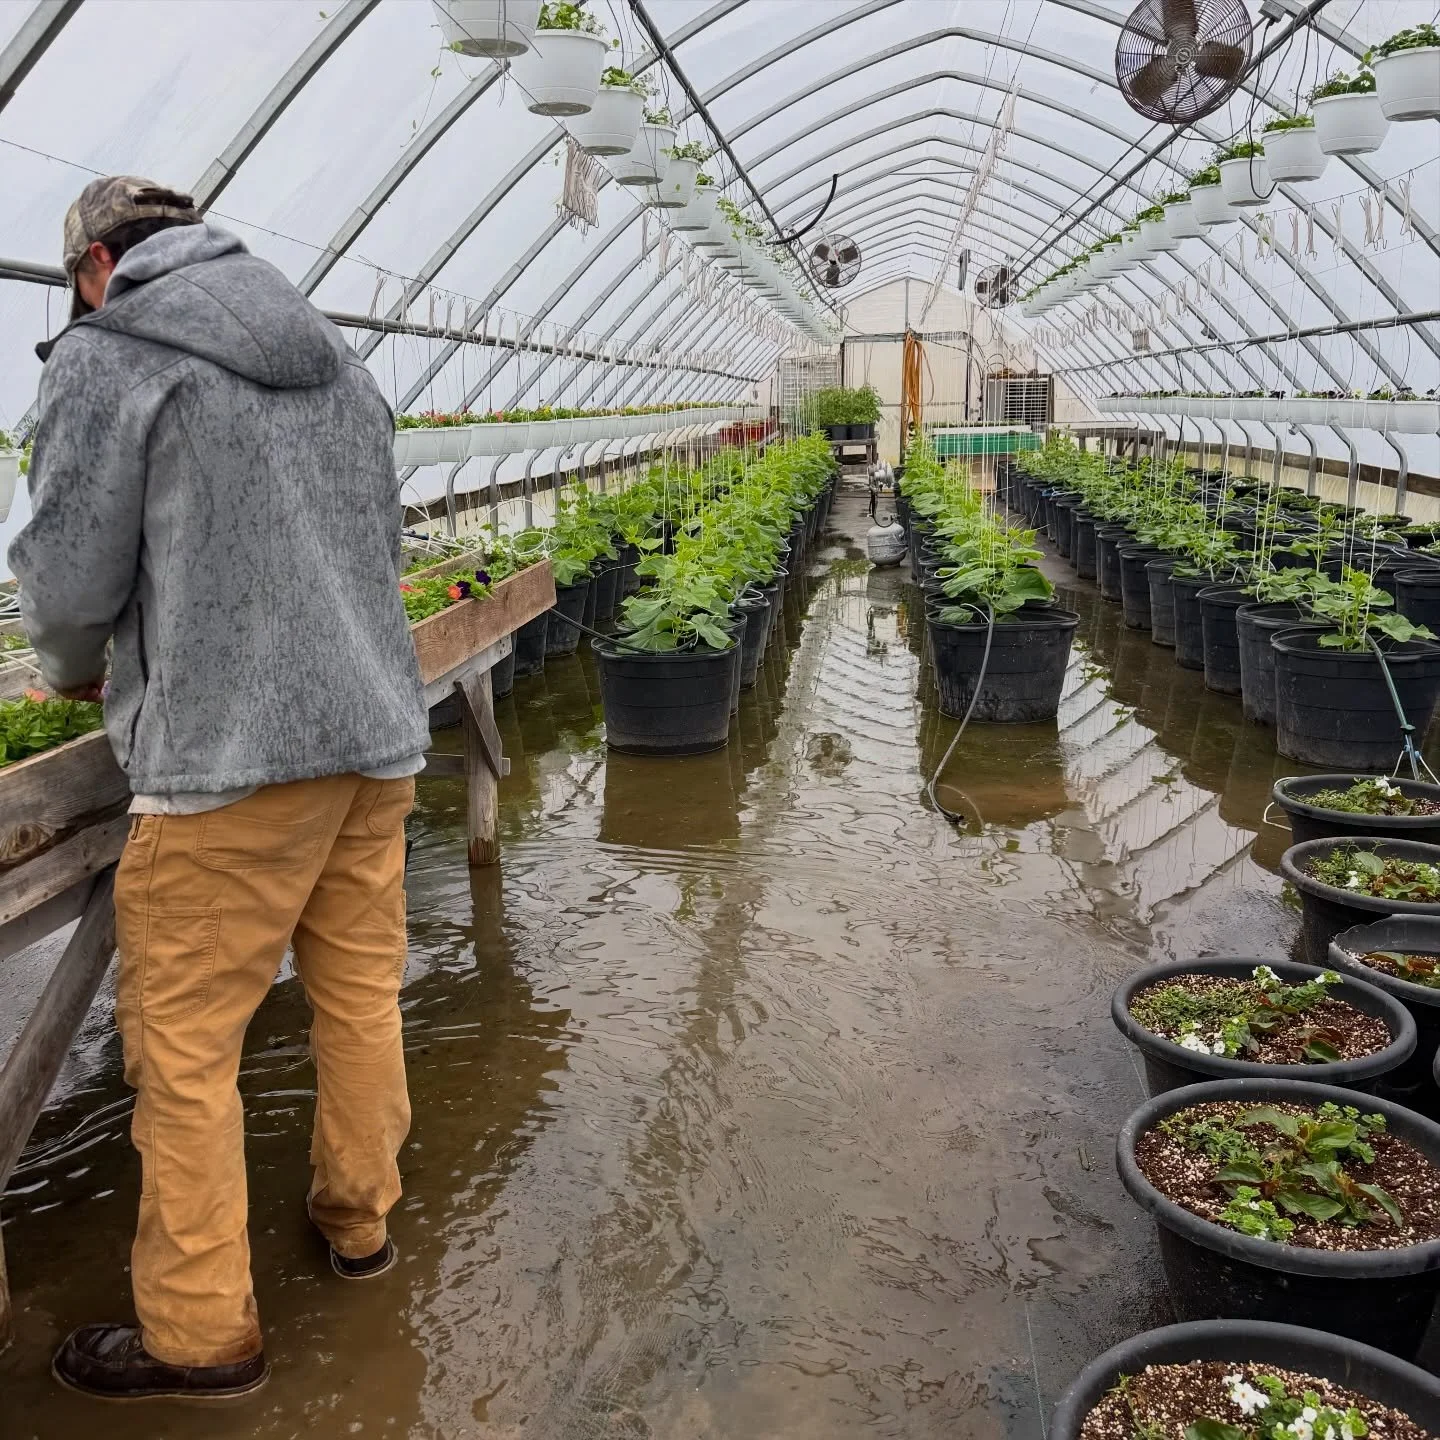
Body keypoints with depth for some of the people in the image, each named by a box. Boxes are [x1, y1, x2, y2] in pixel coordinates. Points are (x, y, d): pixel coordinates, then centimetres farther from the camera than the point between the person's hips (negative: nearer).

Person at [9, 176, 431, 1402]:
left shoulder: (105, 356, -3)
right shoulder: (336, 356, 16)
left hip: (229, 752, -7)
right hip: (376, 732, 7)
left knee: (184, 1041, 4)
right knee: (360, 994, 17)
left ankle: (201, 1331, 14)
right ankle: (359, 1219, 33)